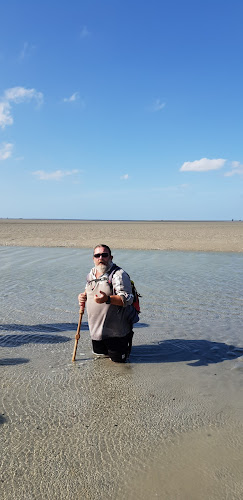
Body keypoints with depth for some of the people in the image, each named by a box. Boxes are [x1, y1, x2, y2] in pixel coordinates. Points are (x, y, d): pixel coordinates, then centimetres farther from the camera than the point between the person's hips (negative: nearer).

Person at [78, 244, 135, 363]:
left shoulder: (119, 275, -18)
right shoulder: (91, 273, 5)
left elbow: (127, 299, -25)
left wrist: (107, 299, -39)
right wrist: (83, 296, 0)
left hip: (115, 329, -7)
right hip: (96, 328, 7)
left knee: (118, 359, 5)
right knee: (98, 353, 20)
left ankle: (127, 339, 31)